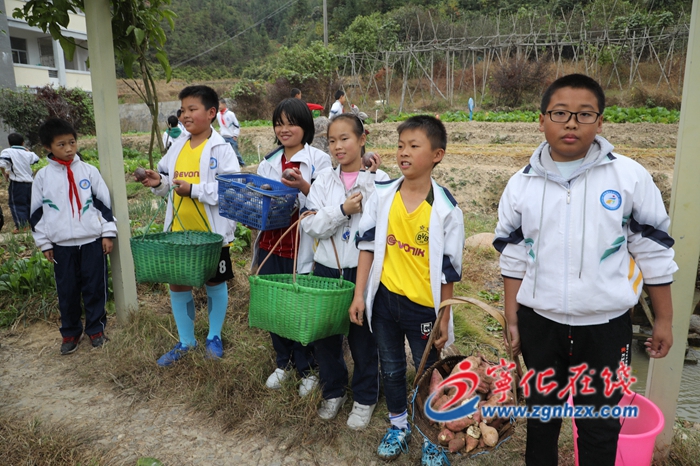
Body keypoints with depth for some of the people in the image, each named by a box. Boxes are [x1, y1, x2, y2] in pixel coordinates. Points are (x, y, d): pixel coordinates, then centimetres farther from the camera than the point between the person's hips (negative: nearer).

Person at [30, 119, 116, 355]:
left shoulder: (89, 171, 0)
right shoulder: (43, 176, 1)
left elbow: (104, 202, 2)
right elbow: (36, 212, 6)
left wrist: (108, 233, -1)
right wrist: (44, 243, 5)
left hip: (92, 240, -1)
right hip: (61, 244, 1)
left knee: (95, 287, 6)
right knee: (67, 291, 8)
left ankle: (96, 328, 23)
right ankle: (70, 332, 25)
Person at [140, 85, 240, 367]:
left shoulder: (221, 149, -11)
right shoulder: (177, 148, 6)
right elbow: (168, 184, 15)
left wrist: (194, 189, -24)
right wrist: (159, 183, -7)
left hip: (212, 232, -5)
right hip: (179, 231, 6)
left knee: (215, 283, 12)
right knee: (177, 283, 12)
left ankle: (214, 337, 33)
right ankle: (185, 341, 30)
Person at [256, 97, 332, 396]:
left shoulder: (320, 160, -4)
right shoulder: (268, 163, 13)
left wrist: (304, 187, -26)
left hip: (301, 247, -5)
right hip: (270, 245, 5)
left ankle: (307, 368, 27)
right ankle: (283, 362, 36)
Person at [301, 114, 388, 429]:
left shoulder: (379, 180, -6)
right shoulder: (324, 179, 3)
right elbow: (310, 225, -7)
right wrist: (343, 210, -17)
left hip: (363, 270, -3)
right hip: (326, 269, 3)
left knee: (363, 337, 9)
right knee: (325, 334, 14)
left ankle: (365, 398, 32)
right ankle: (333, 390, 38)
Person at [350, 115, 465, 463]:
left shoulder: (446, 208, -13)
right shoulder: (382, 195, -5)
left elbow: (448, 268, -8)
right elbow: (367, 245, 1)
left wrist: (443, 319, -5)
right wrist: (359, 295, -1)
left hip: (423, 304, -3)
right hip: (384, 298, 3)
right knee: (391, 368, 19)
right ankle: (399, 425, 41)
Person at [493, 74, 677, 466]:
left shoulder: (631, 176, -8)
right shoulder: (521, 184, -3)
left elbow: (654, 251, -1)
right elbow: (514, 258, 4)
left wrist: (664, 319, 3)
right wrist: (512, 320, 5)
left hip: (606, 327, -1)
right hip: (540, 324, 2)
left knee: (600, 425, 14)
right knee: (541, 415, 20)